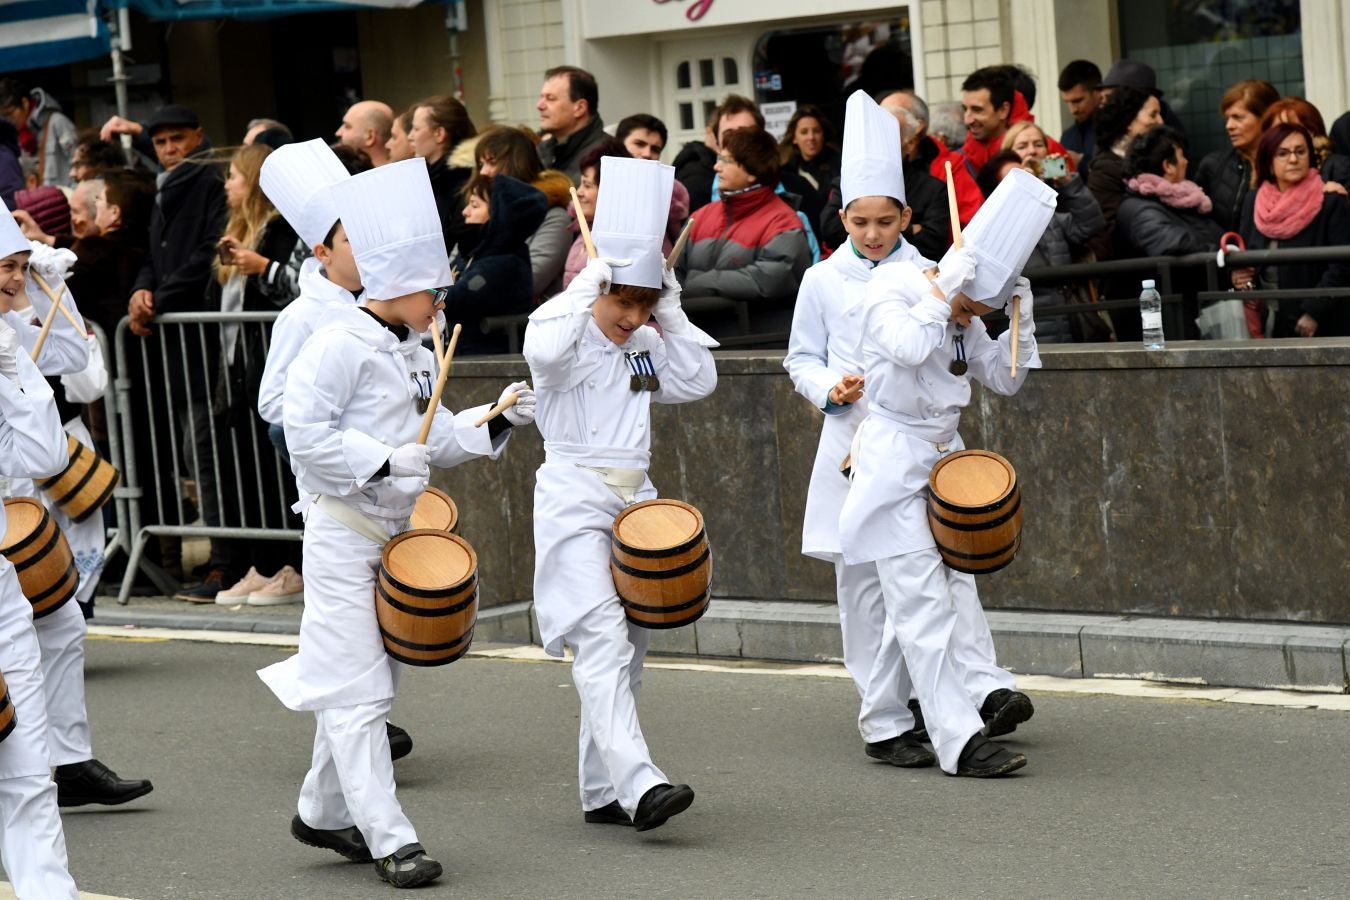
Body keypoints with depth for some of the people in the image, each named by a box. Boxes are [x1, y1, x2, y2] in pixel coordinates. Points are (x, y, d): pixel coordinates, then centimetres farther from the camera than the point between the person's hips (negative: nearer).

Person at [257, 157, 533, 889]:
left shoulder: (411, 352, 12)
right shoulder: (340, 345, -16)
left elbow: (437, 439, 18)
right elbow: (303, 431, -22)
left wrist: (499, 422, 4)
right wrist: (384, 461, -23)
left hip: (392, 533, 9)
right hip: (342, 533, -9)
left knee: (370, 682, 16)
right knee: (355, 688, -7)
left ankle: (323, 813, 29)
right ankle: (390, 840, -9)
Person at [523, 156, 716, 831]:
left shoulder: (646, 345, 14)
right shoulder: (565, 333, -6)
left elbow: (698, 381, 4)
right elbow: (543, 352, -29)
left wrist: (671, 313, 0)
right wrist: (585, 290, -20)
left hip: (635, 498, 8)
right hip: (575, 502, -8)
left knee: (629, 642, 8)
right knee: (601, 637, -18)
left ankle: (600, 791, 14)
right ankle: (639, 784, -30)